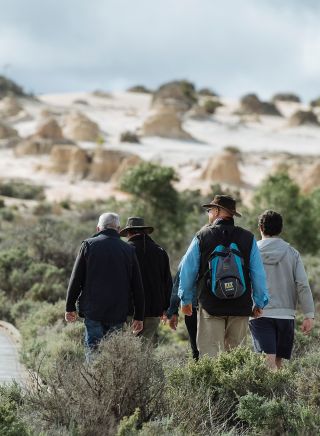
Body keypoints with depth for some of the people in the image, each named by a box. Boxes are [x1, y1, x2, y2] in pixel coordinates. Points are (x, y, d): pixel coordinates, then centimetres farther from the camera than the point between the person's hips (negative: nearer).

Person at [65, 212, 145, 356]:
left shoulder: (88, 245, 1)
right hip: (118, 312, 2)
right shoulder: (129, 250, 6)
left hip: (92, 311, -2)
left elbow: (76, 279, 1)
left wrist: (70, 307, 9)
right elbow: (137, 287, 7)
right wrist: (138, 316, 13)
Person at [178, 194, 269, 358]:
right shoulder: (248, 238, 5)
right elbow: (258, 273, 5)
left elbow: (187, 270, 6)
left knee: (209, 352, -1)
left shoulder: (202, 237, 1)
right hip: (240, 307, 2)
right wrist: (259, 302, 14)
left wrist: (186, 300, 18)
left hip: (210, 306, -2)